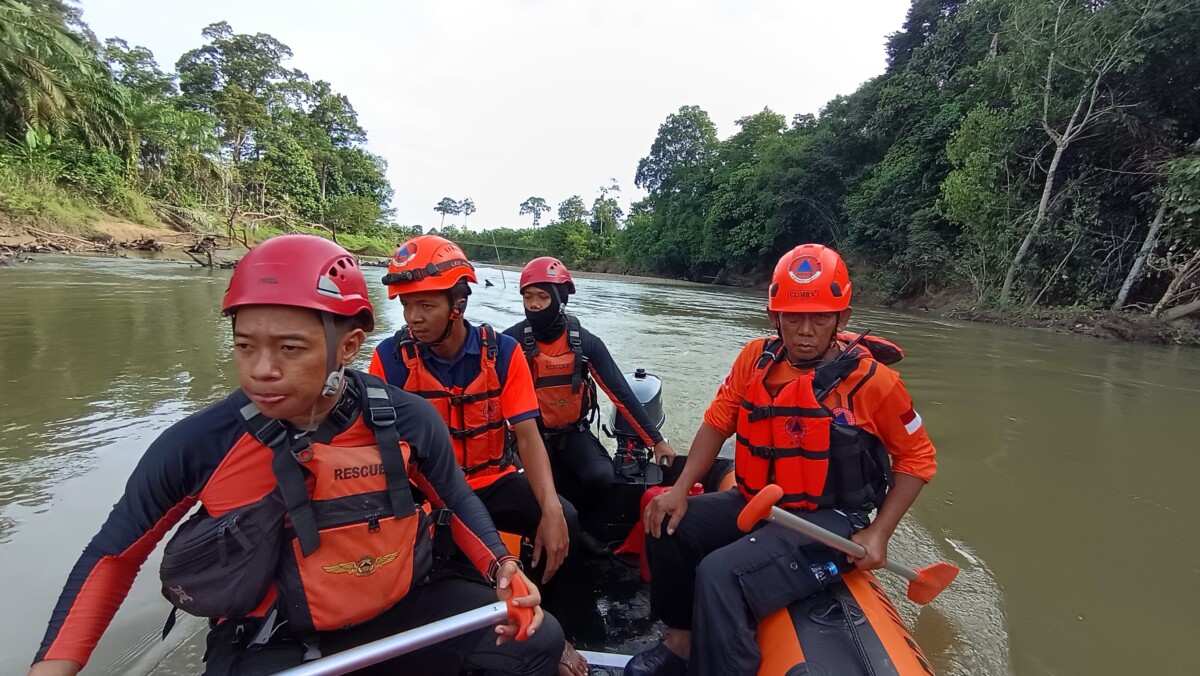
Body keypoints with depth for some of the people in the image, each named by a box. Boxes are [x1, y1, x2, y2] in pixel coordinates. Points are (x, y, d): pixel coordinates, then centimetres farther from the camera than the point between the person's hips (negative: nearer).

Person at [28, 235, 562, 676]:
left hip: (400, 612, 1)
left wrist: (501, 567, -13)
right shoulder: (195, 445, -16)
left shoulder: (407, 420, -15)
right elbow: (112, 555, 2)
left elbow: (455, 498, 2)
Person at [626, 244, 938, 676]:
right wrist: (681, 489, -9)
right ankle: (681, 641, 16)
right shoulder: (755, 359, -3)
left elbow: (917, 457, -2)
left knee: (721, 576, -28)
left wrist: (878, 533, -10)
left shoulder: (872, 380, -14)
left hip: (827, 522, -5)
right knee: (668, 526, -5)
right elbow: (717, 424, 2)